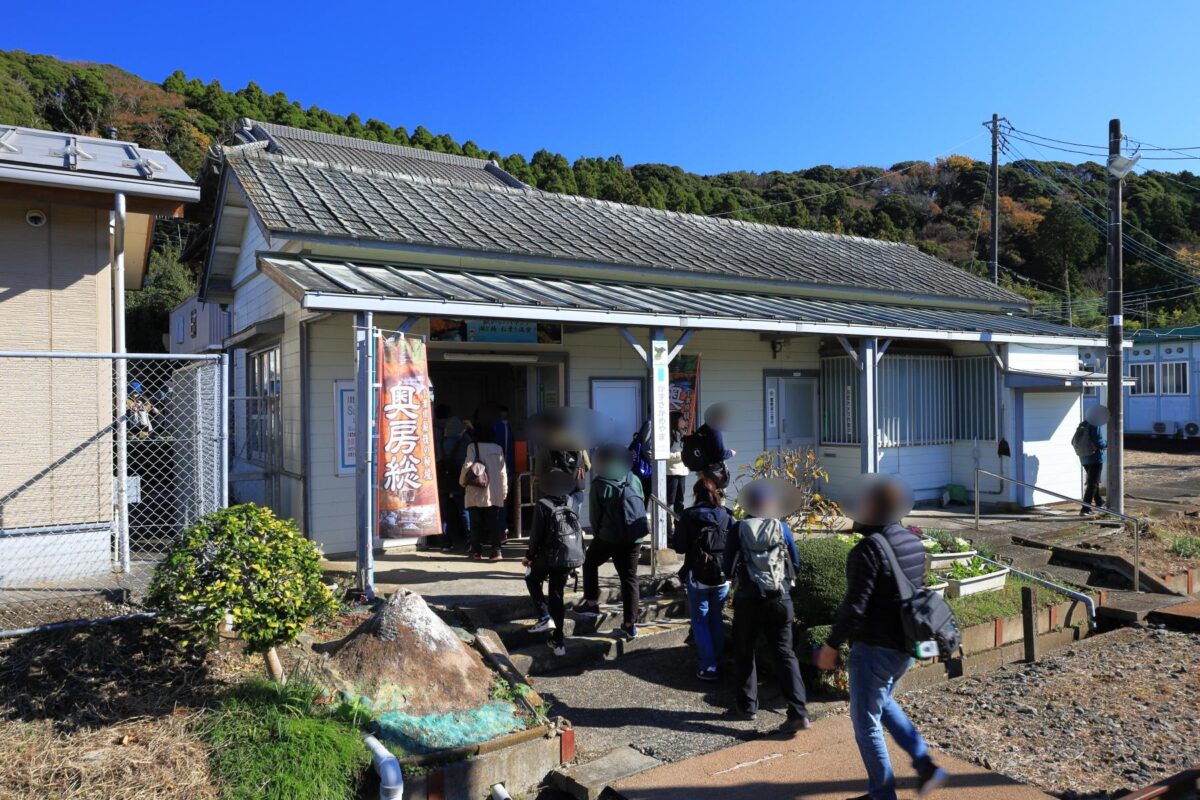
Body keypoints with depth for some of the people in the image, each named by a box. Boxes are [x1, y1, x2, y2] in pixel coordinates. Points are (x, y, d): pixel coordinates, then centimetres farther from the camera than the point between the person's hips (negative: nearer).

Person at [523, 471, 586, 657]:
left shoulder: (543, 504, -9)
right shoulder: (570, 502, 6)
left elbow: (537, 534, -8)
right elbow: (579, 529, 12)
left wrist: (529, 556, 4)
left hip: (551, 556, -5)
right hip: (572, 556, 5)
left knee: (532, 579, 24)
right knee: (557, 594, 16)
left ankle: (545, 617, 7)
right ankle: (558, 641, 14)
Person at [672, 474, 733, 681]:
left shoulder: (689, 516, -10)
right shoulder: (727, 516, -2)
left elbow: (679, 547, -9)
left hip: (698, 577, -3)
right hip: (722, 577, 3)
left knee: (700, 622, 5)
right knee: (716, 619, 19)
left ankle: (708, 667, 2)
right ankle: (717, 658, 29)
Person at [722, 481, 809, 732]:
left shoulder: (739, 529, -2)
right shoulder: (782, 527, 2)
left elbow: (728, 567, 0)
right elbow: (795, 563, 8)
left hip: (747, 599, -1)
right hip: (779, 599, 1)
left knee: (744, 653, 14)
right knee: (784, 653, 3)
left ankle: (747, 706, 21)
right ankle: (798, 712, -6)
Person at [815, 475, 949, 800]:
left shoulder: (868, 550, -24)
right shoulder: (913, 541, 2)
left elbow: (854, 607, -25)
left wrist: (831, 646, -12)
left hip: (875, 649, -8)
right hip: (907, 646, 9)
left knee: (866, 723, 9)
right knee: (883, 703, 30)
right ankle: (926, 766, 23)